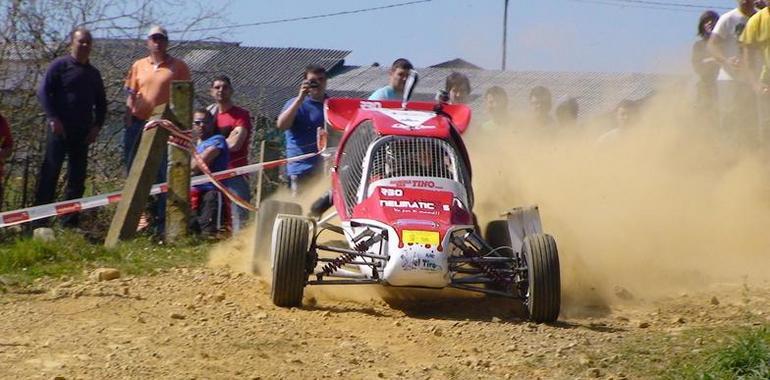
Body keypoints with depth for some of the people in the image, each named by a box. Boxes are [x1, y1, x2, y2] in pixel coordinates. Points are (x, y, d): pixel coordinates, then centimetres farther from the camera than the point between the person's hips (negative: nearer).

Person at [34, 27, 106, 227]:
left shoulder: (93, 73, 16)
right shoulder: (59, 66, -1)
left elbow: (101, 103, 23)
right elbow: (43, 92, -7)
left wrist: (97, 126, 8)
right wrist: (53, 119, -16)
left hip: (83, 133, 6)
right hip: (59, 129, -6)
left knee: (77, 177, 5)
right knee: (49, 174, -7)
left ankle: (70, 222, 9)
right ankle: (39, 219, -7)